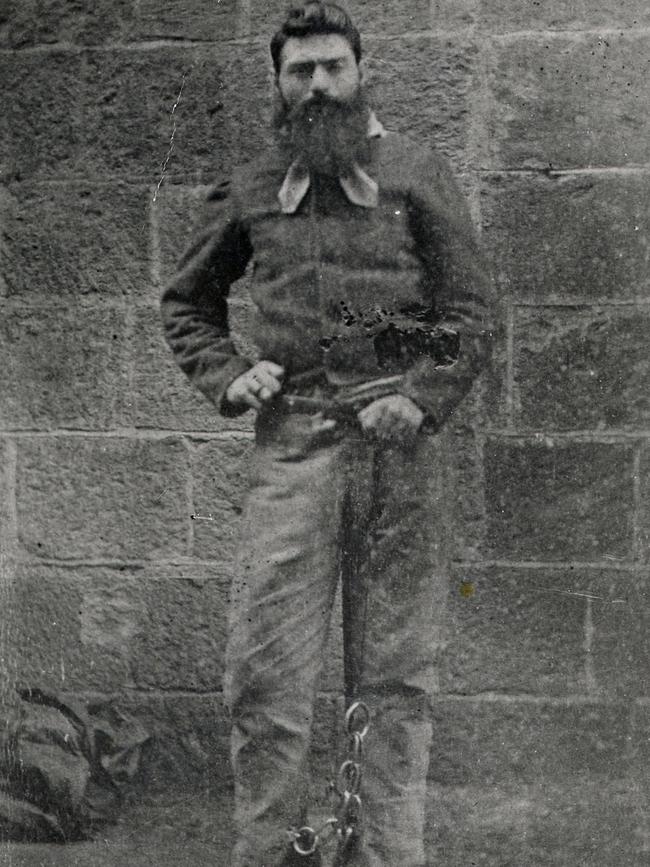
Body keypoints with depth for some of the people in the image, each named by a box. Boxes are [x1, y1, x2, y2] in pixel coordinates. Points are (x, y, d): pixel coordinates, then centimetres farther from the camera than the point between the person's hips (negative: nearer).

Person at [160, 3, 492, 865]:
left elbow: (469, 311, 4)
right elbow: (185, 301, 26)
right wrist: (226, 376, 8)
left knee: (395, 666, 4)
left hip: (392, 434, -1)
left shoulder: (415, 173, 9)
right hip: (290, 436, 2)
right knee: (264, 664, -3)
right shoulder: (250, 190, 15)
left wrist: (422, 402, -10)